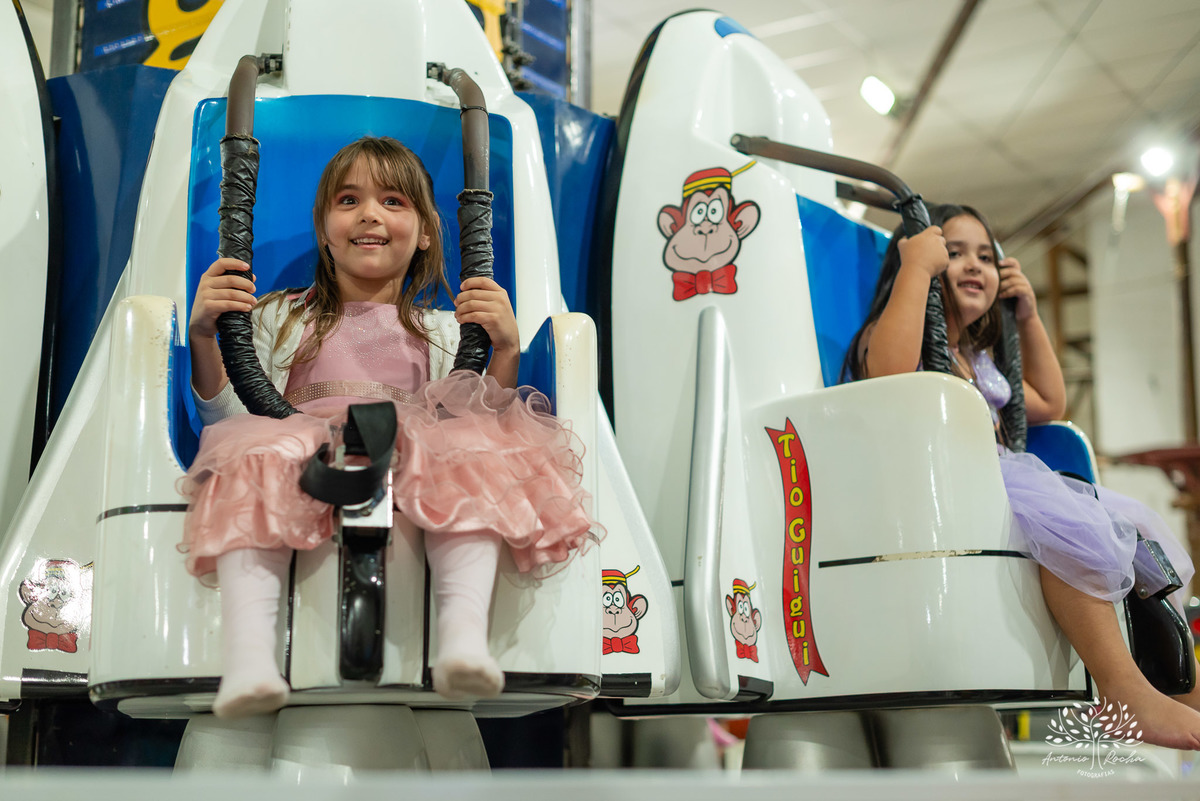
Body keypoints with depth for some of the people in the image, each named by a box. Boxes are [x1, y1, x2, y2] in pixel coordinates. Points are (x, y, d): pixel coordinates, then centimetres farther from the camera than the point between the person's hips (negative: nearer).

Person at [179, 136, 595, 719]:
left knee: (469, 460, -32)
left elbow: (486, 423, 11)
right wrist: (204, 337, -1)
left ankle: (464, 640, -48)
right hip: (303, 462, 0)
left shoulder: (442, 332, 23)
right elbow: (222, 418, 14)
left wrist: (506, 351, -4)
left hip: (412, 463, 0)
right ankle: (247, 658, -47)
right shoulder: (278, 318, 23)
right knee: (251, 458, -34)